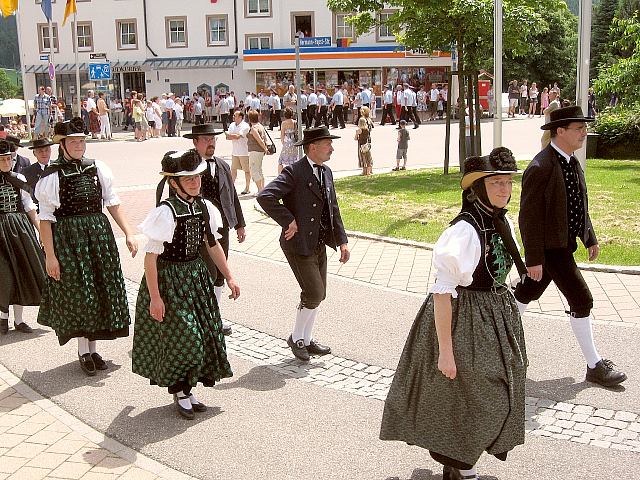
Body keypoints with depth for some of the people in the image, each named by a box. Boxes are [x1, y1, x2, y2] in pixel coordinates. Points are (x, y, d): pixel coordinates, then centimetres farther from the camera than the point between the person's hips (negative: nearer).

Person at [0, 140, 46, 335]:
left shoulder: (19, 179, 7)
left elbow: (29, 207, 11)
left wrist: (40, 229, 8)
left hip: (21, 227, 4)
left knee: (22, 273, 7)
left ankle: (18, 319, 19)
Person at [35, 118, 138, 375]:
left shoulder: (97, 169, 4)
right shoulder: (52, 177, -8)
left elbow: (113, 203, 7)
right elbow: (45, 219, -9)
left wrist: (128, 233, -2)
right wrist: (50, 255, -13)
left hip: (99, 234, 5)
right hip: (67, 238, -4)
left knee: (101, 290, 9)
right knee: (78, 293, 1)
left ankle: (93, 347, 24)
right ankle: (83, 351, 17)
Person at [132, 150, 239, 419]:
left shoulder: (204, 207, 1)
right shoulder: (166, 212, -20)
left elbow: (212, 245, 14)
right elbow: (150, 257, -20)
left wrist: (229, 278, 15)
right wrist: (155, 297, -21)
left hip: (197, 276, 7)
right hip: (169, 280, -7)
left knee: (203, 335, 11)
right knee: (180, 338, -2)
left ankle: (186, 390, 27)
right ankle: (179, 394, 18)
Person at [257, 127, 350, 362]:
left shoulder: (326, 172, 10)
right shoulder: (294, 172, -17)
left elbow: (333, 209, 15)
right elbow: (265, 197, -28)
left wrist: (342, 241, 9)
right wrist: (288, 221, -23)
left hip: (319, 244, 8)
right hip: (299, 244, -8)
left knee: (317, 295, 14)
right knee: (314, 294, -7)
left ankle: (307, 339, 30)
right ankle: (296, 338, 14)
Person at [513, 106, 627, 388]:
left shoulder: (571, 161, 7)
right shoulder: (541, 168, -22)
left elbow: (579, 204, 18)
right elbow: (529, 216, -21)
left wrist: (590, 238, 17)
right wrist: (533, 259, -20)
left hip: (564, 243, 9)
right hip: (550, 248, -9)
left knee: (528, 293, 20)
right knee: (581, 300, -6)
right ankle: (594, 366, 6)